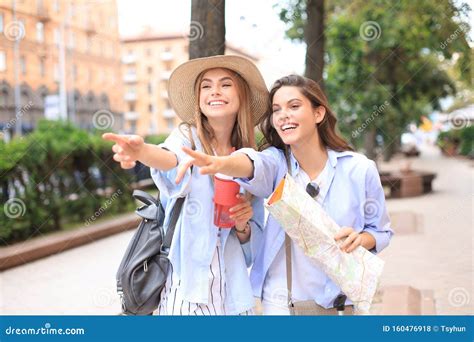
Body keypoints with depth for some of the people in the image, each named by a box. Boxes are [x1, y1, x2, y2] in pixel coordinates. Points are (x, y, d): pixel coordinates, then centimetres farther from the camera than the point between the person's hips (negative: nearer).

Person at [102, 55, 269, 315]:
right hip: (186, 286, -3)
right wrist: (140, 150, -50)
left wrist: (242, 226, -10)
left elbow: (254, 241, 12)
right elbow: (172, 159, -28)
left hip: (233, 292, 4)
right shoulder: (188, 136, -3)